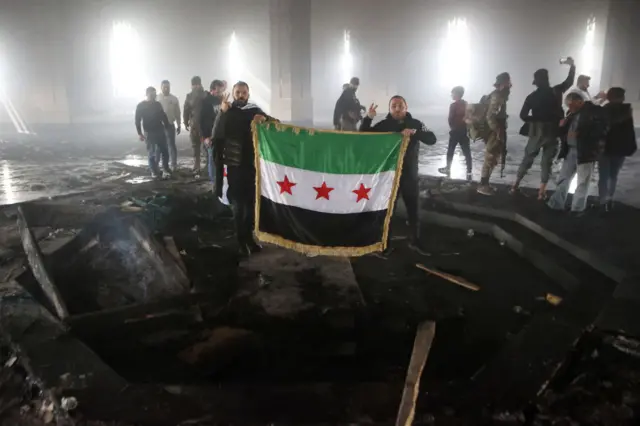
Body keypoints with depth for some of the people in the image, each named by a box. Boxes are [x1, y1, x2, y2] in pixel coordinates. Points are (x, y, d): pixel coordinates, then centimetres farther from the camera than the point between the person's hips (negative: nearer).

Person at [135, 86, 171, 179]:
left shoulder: (157, 104, 8)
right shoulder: (141, 106, -3)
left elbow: (163, 116, 14)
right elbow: (137, 120, -3)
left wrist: (167, 126, 6)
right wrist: (139, 133, -10)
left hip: (160, 131, 3)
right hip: (149, 133, -3)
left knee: (164, 151, 0)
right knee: (151, 153, 2)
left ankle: (166, 170, 7)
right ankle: (154, 171, 13)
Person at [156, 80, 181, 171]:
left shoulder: (174, 99, 3)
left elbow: (177, 113, 6)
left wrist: (178, 126, 5)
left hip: (170, 125, -1)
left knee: (171, 145, 1)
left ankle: (173, 165, 7)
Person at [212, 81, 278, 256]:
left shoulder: (255, 110, 7)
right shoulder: (226, 112, 0)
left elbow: (277, 123, 3)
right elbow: (217, 135, -7)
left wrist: (265, 118, -13)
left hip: (252, 164, 3)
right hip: (234, 165, -2)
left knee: (251, 202, 8)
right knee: (238, 204, -1)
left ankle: (249, 236, 23)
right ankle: (241, 241, 8)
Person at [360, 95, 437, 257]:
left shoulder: (415, 124, 0)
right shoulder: (383, 125, -4)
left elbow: (432, 139, -11)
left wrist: (415, 132, -28)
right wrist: (368, 118, -23)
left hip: (410, 175, 2)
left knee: (414, 210, 12)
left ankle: (415, 242, 29)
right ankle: (386, 244, 18)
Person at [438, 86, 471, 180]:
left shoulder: (453, 105, -12)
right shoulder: (466, 104, 7)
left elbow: (451, 119, -11)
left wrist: (453, 127, 5)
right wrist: (465, 126, 14)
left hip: (456, 131, -5)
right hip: (465, 130, 5)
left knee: (450, 151, 11)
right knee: (467, 152, 2)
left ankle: (448, 169, 21)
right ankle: (469, 172, -3)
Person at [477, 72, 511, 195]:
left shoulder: (499, 95, 14)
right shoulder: (497, 96, -17)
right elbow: (490, 116, -24)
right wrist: (498, 132, -22)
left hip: (497, 133, 10)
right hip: (495, 134, -10)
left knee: (492, 159, 13)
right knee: (490, 159, -4)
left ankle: (485, 184, 20)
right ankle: (482, 185, 2)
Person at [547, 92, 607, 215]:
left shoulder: (594, 111, -6)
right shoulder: (572, 113, 13)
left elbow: (601, 131, -13)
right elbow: (565, 132, 20)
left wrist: (579, 134, -20)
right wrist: (562, 126, -2)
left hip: (585, 152, -6)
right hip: (570, 150, 7)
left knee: (582, 182, 0)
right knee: (563, 178, 9)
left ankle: (577, 209, 6)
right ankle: (556, 204, 16)